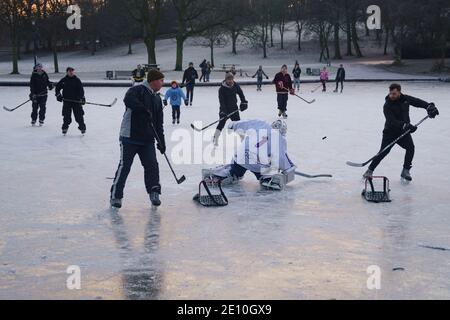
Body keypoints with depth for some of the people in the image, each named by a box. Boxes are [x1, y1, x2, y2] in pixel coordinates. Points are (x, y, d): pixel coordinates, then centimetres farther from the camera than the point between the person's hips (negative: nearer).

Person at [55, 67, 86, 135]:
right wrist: (58, 95, 0)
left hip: (76, 101, -1)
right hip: (66, 101, 1)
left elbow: (81, 89, -2)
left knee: (79, 115, -1)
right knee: (66, 116, 4)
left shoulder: (77, 80, 0)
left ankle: (82, 127, 10)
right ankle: (65, 128, 17)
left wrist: (82, 98, -11)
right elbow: (57, 87, 13)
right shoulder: (63, 80, 4)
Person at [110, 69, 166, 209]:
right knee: (124, 167, -3)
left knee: (152, 166, -1)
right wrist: (144, 110, -35)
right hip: (130, 137, -7)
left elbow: (159, 123, 18)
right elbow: (128, 99, -30)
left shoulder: (157, 99, 16)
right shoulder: (138, 90, -7)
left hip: (147, 139, 7)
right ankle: (116, 196, 6)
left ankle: (154, 193, 8)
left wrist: (161, 141, 13)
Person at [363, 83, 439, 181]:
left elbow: (418, 102, 4)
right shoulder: (387, 106, -20)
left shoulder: (405, 99, -4)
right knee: (383, 152, -9)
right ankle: (370, 170, 5)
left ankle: (405, 171, -1)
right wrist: (404, 125, -44)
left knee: (410, 147, -14)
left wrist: (429, 106, -15)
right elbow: (392, 121, -30)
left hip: (404, 131, 4)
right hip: (390, 132, -4)